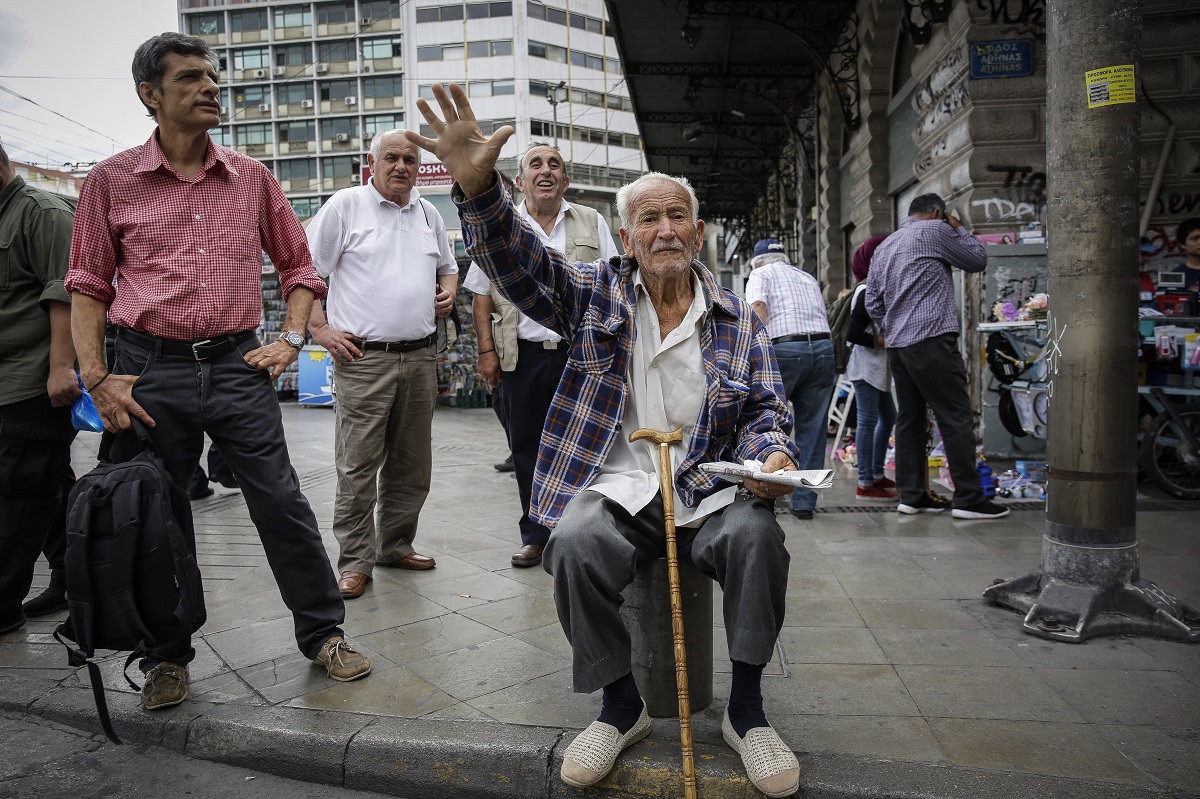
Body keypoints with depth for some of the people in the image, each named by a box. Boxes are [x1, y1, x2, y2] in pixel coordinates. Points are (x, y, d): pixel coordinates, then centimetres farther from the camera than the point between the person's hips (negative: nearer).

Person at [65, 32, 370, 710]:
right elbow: (88, 285, 6)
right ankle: (166, 656, 28)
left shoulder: (252, 177, 8)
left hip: (237, 363, 0)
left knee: (283, 502, -1)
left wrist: (291, 339, 1)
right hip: (149, 370, 0)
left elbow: (298, 265, 14)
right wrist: (96, 377, -4)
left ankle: (324, 632, 16)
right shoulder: (112, 180, 4)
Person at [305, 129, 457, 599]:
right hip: (364, 358, -5)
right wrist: (320, 329, -9)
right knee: (357, 466, -5)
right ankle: (355, 561, 7)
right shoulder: (344, 206, 0)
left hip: (421, 357, 6)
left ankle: (396, 546, 27)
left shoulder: (428, 214, 16)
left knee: (411, 464, 12)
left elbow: (447, 267, 31)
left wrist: (448, 292, 9)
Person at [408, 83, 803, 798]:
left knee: (757, 535, -30)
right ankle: (622, 707, -5)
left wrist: (773, 454, -13)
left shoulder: (738, 320, 12)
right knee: (575, 545, -30)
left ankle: (747, 710, -6)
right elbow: (519, 262, -7)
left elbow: (766, 410, 11)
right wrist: (478, 187, -26)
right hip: (615, 486, 0)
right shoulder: (598, 295, 8)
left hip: (709, 487, 1)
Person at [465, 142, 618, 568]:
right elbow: (482, 297, 8)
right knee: (527, 447, 6)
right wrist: (487, 351, 0)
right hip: (523, 356, 1)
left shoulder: (592, 224, 9)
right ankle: (535, 536, 18)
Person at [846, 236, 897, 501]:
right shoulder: (867, 293, -15)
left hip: (878, 367, 11)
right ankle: (865, 484, -1)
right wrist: (882, 341, -15)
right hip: (865, 367, -11)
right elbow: (852, 333, -20)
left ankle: (877, 475, 26)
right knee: (868, 421, -7)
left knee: (888, 418, 16)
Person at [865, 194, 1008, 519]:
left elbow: (873, 302, 17)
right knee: (956, 418, -5)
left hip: (897, 344, 8)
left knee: (909, 418, 9)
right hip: (931, 339, -8)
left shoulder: (884, 247, 21)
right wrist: (957, 228, 19)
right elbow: (978, 260, 9)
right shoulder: (935, 230, -1)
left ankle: (911, 495, 11)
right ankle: (968, 498, -5)